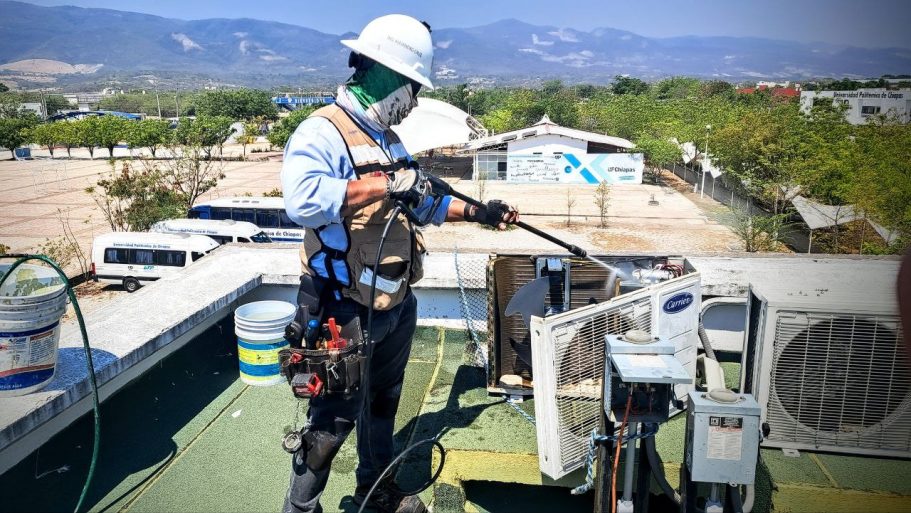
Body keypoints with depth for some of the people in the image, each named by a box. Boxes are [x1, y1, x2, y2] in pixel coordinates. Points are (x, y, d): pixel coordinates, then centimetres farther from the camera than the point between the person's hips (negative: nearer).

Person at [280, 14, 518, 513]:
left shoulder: (387, 139, 12)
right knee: (332, 422, 5)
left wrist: (475, 212, 16)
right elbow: (302, 199, -37)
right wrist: (385, 184, -31)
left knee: (383, 403, 24)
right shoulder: (322, 132, -18)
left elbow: (421, 203, 22)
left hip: (397, 305, 9)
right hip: (347, 313, -9)